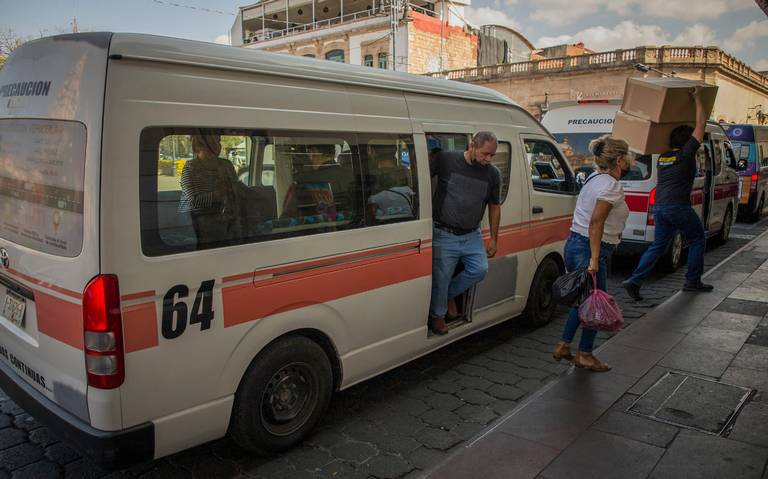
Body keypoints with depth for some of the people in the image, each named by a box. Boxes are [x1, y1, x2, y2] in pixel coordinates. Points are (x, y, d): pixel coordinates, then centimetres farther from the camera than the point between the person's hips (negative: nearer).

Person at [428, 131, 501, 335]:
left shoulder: (493, 174, 1)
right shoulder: (445, 160, -11)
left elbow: (494, 207, 12)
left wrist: (493, 239, 14)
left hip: (472, 235, 4)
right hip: (444, 234, -4)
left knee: (480, 269, -6)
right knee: (441, 277, 2)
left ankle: (450, 294, 22)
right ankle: (437, 315, 27)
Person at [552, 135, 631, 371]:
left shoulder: (595, 177, 13)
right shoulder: (612, 186, -15)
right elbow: (596, 223, -24)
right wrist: (594, 261, -27)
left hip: (574, 244, 9)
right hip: (589, 249, -9)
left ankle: (563, 346, 27)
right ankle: (585, 355, 23)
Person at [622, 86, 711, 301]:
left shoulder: (663, 157, 14)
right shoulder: (686, 154, -5)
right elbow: (701, 125, -1)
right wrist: (697, 99, 8)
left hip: (660, 207, 7)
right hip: (678, 207, -7)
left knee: (658, 246, 11)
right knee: (698, 240, 14)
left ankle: (634, 281, -2)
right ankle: (692, 281, 17)